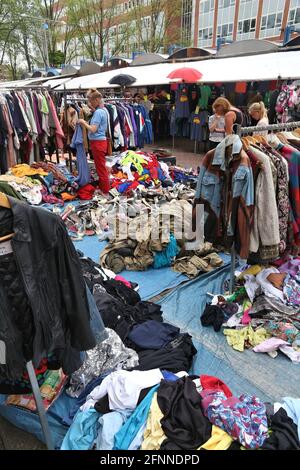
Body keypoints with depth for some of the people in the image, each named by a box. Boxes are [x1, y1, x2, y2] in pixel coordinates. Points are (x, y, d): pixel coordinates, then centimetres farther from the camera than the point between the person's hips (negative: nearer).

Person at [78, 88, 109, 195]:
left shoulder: (98, 112, -17)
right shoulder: (102, 111, 12)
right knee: (101, 166, 16)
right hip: (100, 141, 10)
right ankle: (102, 187, 26)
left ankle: (105, 190, 7)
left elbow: (93, 129, -21)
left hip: (97, 142, -10)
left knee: (101, 167, -2)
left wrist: (83, 122, -7)